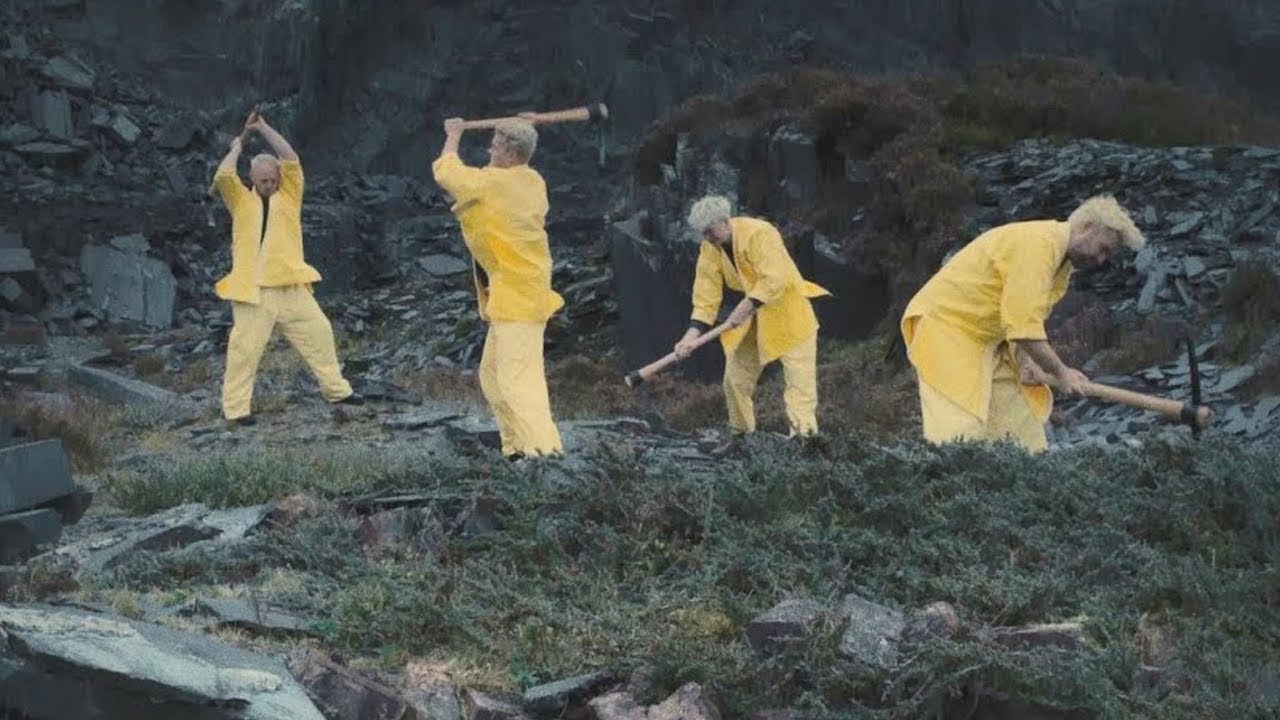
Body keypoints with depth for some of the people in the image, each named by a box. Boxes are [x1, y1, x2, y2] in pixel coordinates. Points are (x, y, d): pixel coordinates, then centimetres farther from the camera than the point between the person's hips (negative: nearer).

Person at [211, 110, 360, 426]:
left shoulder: (289, 196, 10)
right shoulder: (241, 201, 7)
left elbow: (291, 160, -4)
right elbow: (222, 177, -11)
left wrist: (263, 127, -2)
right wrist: (238, 146, 4)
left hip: (291, 286, 3)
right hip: (253, 290, -3)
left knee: (318, 332, 9)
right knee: (245, 348, -4)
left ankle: (336, 389, 24)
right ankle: (235, 408, 2)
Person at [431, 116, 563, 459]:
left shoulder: (494, 183, -15)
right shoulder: (534, 183, 9)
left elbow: (446, 171, -2)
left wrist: (453, 136, 14)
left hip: (517, 298, -10)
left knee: (516, 379, -12)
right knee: (492, 375, 16)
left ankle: (546, 449, -17)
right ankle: (516, 447, 19)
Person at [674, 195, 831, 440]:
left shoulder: (759, 234, -26)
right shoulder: (709, 248, -5)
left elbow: (774, 279, -32)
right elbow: (706, 296, -5)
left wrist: (745, 307, -33)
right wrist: (692, 335, -15)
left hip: (789, 312, -7)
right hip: (753, 318, 7)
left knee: (799, 378, -11)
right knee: (735, 378, 11)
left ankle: (804, 432, -13)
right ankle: (741, 431, 28)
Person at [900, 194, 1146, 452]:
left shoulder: (1065, 261, 9)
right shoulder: (1037, 244, -24)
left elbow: (1026, 316, 12)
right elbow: (1022, 322, -29)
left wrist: (1026, 360, -6)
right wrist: (1060, 373, -20)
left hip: (990, 340, 10)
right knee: (961, 431, -19)